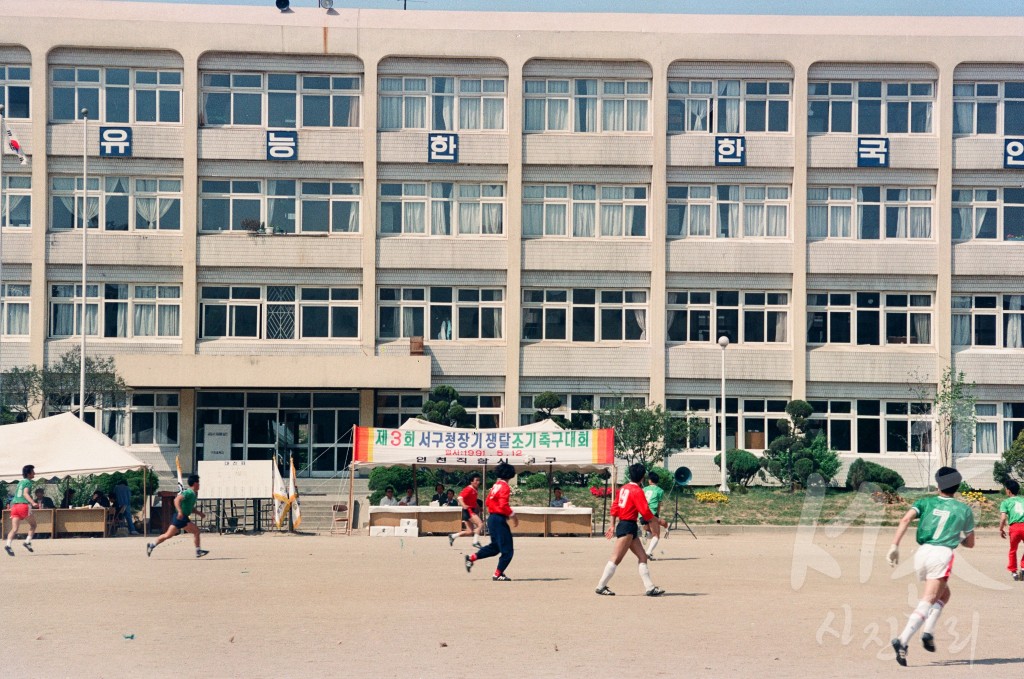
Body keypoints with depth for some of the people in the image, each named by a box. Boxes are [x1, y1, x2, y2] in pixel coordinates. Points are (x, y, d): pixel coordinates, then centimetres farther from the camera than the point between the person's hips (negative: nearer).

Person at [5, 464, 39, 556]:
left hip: (14, 505, 6)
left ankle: (8, 544, -23)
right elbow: (25, 493, -15)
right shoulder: (28, 482, 1)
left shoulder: (20, 482, 24)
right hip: (24, 505, -6)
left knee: (14, 529, -3)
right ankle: (28, 542, 2)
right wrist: (33, 503, -30)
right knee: (33, 524, 15)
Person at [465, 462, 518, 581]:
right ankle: (498, 574, 1)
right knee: (507, 550, -2)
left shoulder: (496, 485, 11)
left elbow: (488, 501, 19)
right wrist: (513, 515, -15)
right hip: (499, 520, -9)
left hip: (491, 518, 9)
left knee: (495, 546, 22)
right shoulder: (505, 487, -16)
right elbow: (503, 505, -24)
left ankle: (471, 558, 19)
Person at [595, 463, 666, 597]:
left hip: (622, 525, 10)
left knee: (642, 557, 9)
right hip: (628, 527, -10)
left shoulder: (623, 488, 12)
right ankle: (601, 586, -3)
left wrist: (613, 526, 20)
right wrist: (660, 521, -4)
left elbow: (614, 508, 15)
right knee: (616, 559, -6)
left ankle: (649, 588, 7)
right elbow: (645, 513, -16)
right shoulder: (637, 491, -13)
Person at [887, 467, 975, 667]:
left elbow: (906, 519, -4)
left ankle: (928, 632, 6)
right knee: (927, 601, -11)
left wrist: (894, 546, -8)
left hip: (922, 552, 4)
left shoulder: (926, 502, 14)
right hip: (942, 554, -4)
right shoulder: (964, 509, 14)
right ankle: (902, 640, -28)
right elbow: (970, 543, 21)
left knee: (943, 594, 25)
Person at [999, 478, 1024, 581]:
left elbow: (1003, 517, -3)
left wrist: (1001, 530, 8)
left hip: (1014, 527, -1)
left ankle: (1014, 571, 21)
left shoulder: (1006, 502, 9)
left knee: (1013, 550, 18)